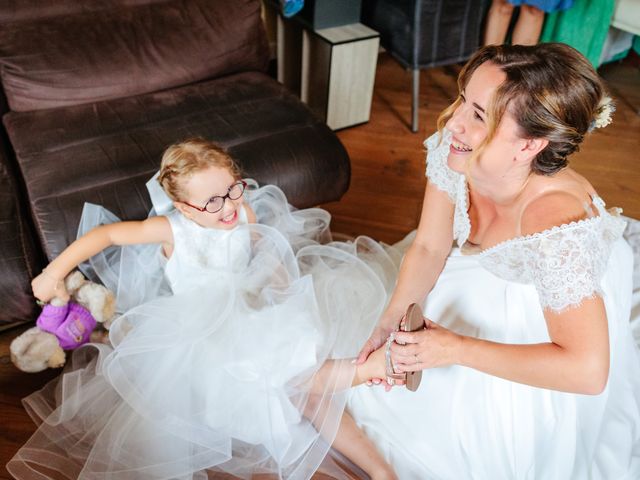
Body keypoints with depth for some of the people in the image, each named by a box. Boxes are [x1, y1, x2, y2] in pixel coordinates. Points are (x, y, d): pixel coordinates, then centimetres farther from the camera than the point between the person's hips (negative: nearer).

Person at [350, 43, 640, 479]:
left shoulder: (558, 223, -43)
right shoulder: (451, 146, -27)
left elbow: (587, 371, -38)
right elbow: (428, 248, -12)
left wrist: (457, 349, -35)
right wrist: (391, 322, -22)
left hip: (556, 306, -4)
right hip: (479, 277, 5)